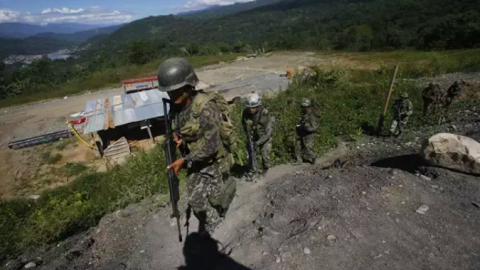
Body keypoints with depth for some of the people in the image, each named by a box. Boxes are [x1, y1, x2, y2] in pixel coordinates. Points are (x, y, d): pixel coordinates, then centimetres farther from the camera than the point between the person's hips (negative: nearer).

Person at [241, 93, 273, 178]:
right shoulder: (245, 112, -21)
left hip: (264, 137, -3)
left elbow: (268, 132, -30)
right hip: (252, 137, 3)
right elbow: (244, 124, 1)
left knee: (265, 155, 1)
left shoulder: (265, 114, -33)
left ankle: (265, 168, 32)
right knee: (251, 153, -5)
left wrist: (258, 142, -35)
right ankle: (254, 171, 16)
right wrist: (248, 135, -4)